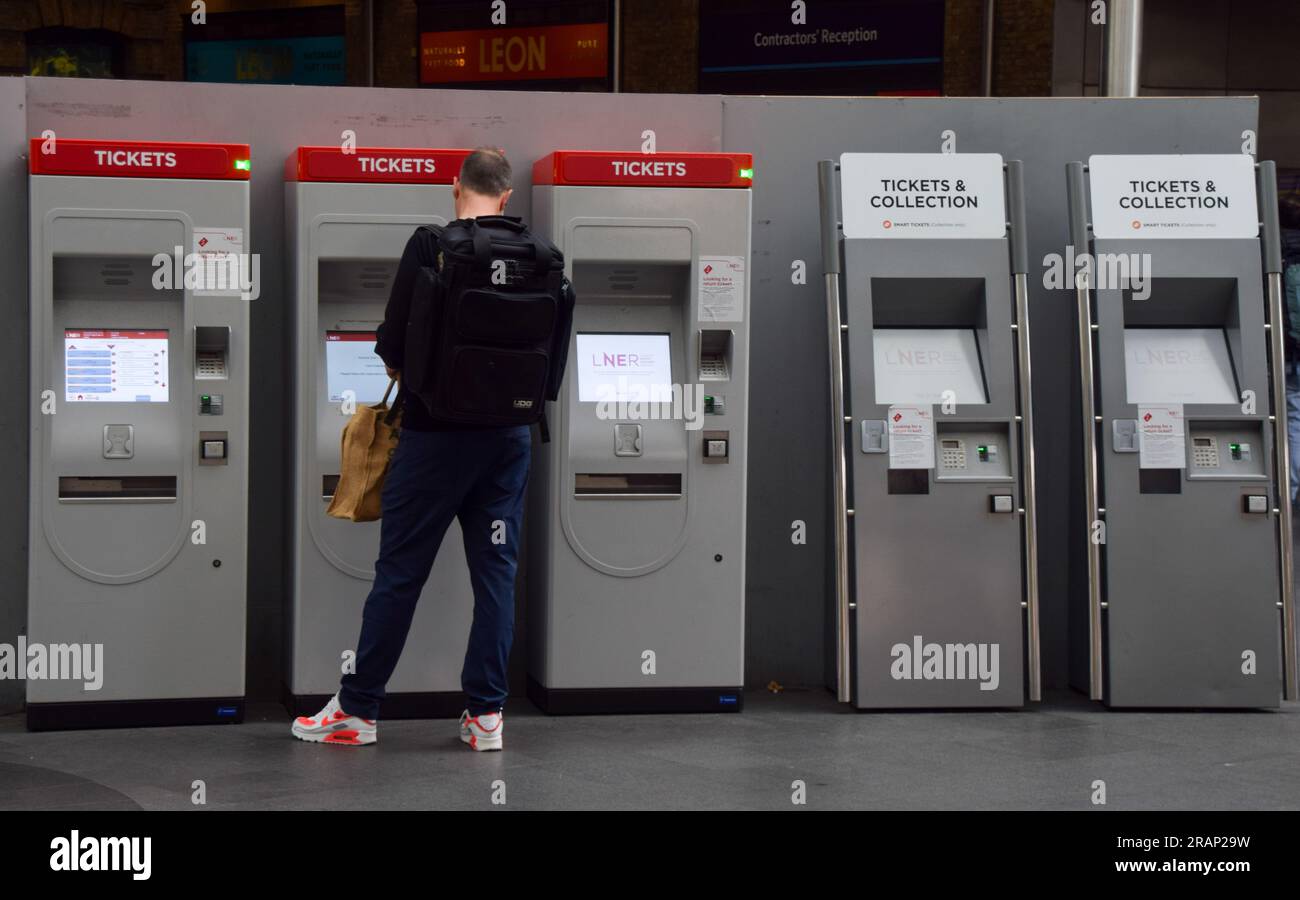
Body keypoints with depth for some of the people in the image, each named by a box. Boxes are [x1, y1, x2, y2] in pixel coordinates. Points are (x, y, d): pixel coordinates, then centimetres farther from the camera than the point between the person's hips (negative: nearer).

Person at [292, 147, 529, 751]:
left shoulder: (430, 245, -10)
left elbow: (393, 344, -11)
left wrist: (401, 371, 11)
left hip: (437, 433, -3)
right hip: (508, 434, 3)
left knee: (399, 571, 4)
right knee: (495, 570, 8)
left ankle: (358, 709, 11)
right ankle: (486, 713, 9)